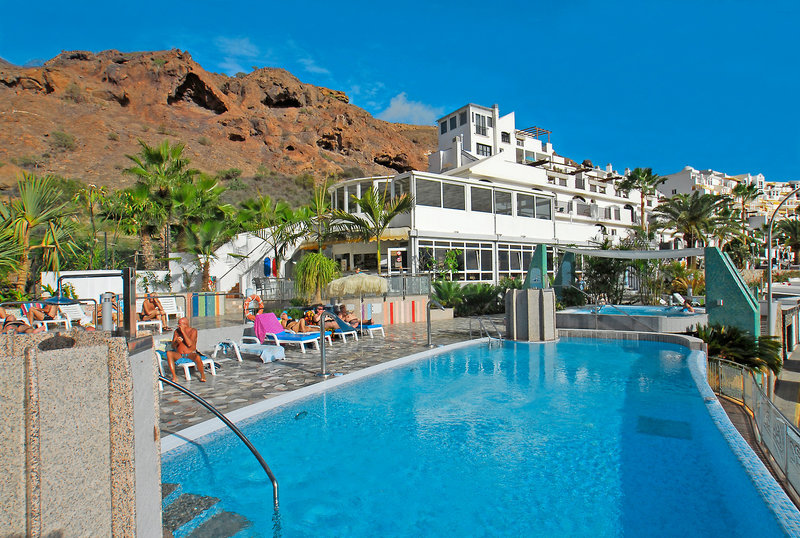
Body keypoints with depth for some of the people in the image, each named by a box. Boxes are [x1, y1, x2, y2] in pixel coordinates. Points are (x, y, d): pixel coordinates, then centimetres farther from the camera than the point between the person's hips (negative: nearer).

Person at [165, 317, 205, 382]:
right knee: (169, 353, -26)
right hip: (179, 355, 4)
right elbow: (173, 346, 4)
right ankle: (174, 376, -26)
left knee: (197, 357, -36)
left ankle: (202, 375, -12)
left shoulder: (193, 331, -6)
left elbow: (190, 344, -21)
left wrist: (183, 332, -21)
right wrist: (176, 342, -20)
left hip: (190, 354, -4)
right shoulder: (177, 331, 6)